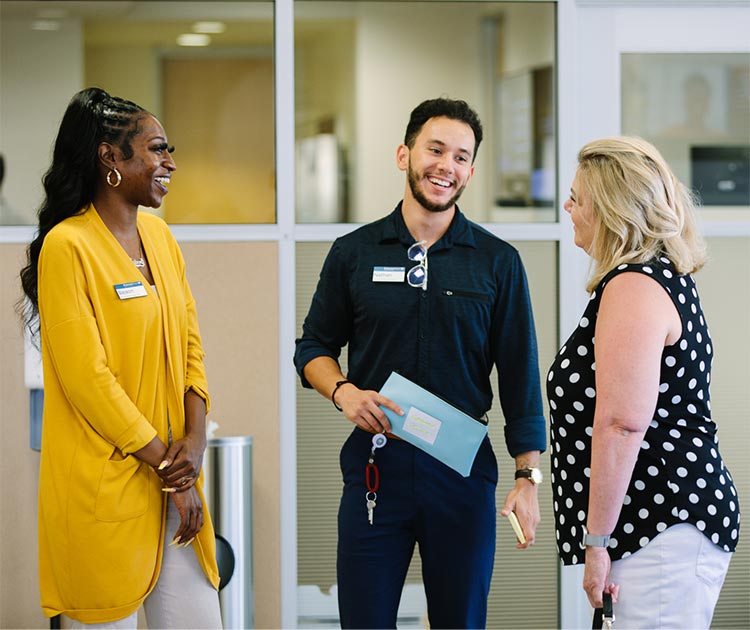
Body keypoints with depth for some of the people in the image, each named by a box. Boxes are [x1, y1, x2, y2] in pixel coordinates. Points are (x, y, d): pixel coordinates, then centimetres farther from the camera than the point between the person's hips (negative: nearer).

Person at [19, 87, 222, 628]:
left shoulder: (159, 236, 12)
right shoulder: (68, 246, -13)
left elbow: (189, 345, 12)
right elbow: (87, 378, -16)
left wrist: (195, 439, -5)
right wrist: (165, 468, -13)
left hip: (173, 474, 7)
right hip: (102, 484, -7)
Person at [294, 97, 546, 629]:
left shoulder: (498, 262, 4)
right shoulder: (354, 254, 6)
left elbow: (519, 376, 4)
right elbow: (314, 347, 13)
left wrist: (528, 477, -1)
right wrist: (343, 391, -8)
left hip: (462, 470, 0)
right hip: (375, 461, 0)